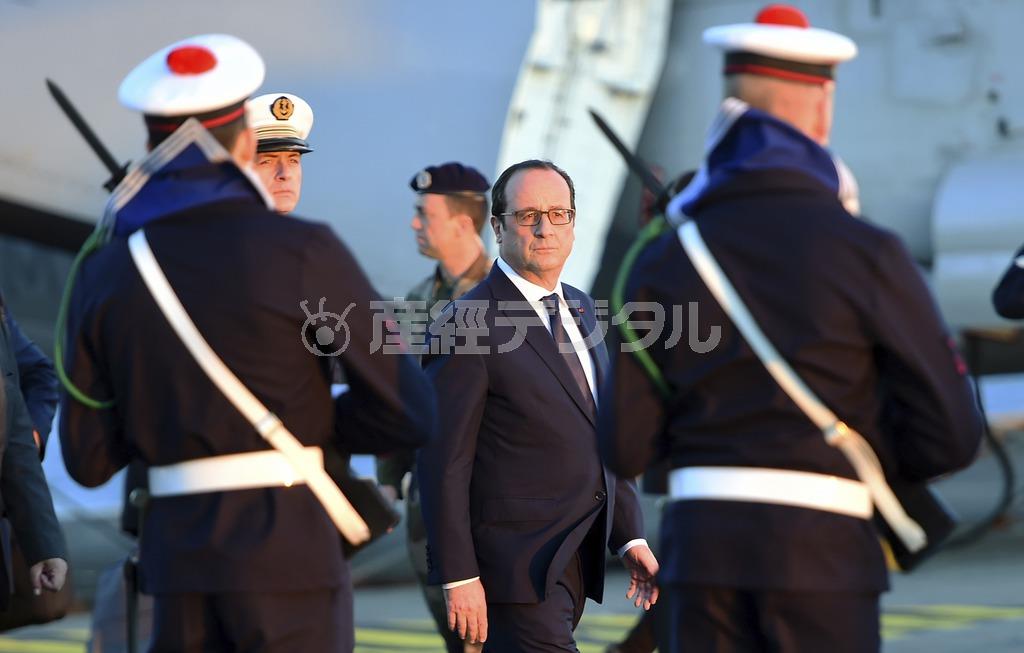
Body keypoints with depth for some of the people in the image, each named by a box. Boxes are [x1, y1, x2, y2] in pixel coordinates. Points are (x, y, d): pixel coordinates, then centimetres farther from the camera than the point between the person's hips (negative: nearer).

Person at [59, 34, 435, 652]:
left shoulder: (103, 275, 6)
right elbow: (410, 410, -5)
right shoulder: (305, 251, -6)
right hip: (289, 550, -4)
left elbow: (89, 460, 8)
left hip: (178, 550, 4)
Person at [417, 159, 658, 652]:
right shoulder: (466, 326, -12)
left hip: (578, 559, 7)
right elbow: (443, 462, -15)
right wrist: (458, 576, -18)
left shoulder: (579, 309, 13)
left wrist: (629, 535, 11)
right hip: (518, 568, -7)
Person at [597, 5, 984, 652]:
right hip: (821, 549, -3)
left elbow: (627, 447, 4)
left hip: (702, 545, 3)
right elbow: (951, 434, -5)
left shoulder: (664, 261, 4)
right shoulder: (867, 253, -5)